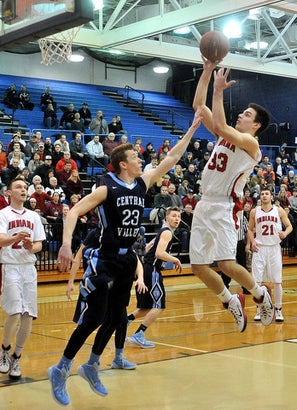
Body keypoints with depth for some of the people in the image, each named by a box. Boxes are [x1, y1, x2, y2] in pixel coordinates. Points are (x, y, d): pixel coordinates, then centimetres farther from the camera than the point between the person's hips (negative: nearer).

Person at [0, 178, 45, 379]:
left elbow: (39, 245, 13)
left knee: (28, 316, -1)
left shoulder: (33, 216, 14)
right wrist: (17, 238, -35)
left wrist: (32, 247, -10)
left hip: (29, 268, 5)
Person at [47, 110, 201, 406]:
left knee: (116, 317, 12)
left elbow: (172, 158, 10)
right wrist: (66, 244, -32)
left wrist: (192, 128, 10)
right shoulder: (106, 188, -14)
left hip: (128, 259, 7)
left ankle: (91, 367, 29)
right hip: (107, 259, -7)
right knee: (96, 317, -9)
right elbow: (74, 211, -18)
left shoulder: (143, 183, 5)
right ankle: (60, 371, 5)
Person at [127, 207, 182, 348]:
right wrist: (176, 260, -12)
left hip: (146, 269, 10)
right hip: (152, 271, -10)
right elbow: (159, 253, -24)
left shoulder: (163, 231, 20)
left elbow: (147, 247, 29)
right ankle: (138, 335, -11)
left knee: (149, 307, 17)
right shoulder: (167, 232, -10)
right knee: (158, 307, -8)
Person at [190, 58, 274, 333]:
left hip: (224, 207, -8)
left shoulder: (250, 142, -6)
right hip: (204, 205, 8)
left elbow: (220, 126, -24)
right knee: (198, 266, 5)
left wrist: (219, 91, -17)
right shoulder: (225, 136, 16)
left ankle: (261, 294, 11)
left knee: (226, 264, -17)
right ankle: (232, 303, 25)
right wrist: (207, 72, 7)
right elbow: (198, 106, 14)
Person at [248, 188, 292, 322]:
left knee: (277, 281, 1)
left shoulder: (279, 210, 2)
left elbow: (289, 226, 6)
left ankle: (278, 310, 12)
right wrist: (252, 241, -4)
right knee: (258, 281, -1)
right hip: (259, 248, 1)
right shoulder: (254, 212, 5)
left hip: (274, 248, -1)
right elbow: (250, 229, 13)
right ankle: (259, 309, 11)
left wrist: (285, 233, -15)